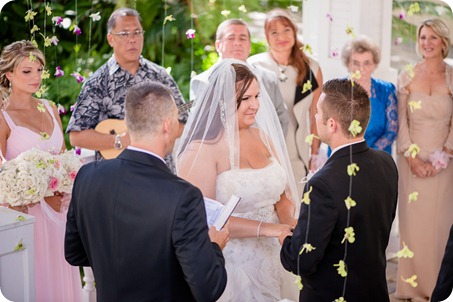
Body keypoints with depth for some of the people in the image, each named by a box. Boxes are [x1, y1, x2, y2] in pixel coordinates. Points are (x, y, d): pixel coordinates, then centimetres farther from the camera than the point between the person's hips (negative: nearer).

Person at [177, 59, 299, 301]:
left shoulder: (262, 136, 5)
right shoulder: (201, 149, -15)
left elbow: (282, 193, 10)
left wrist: (288, 222, -11)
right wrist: (266, 228, -25)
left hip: (270, 259, 6)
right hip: (229, 266, -6)